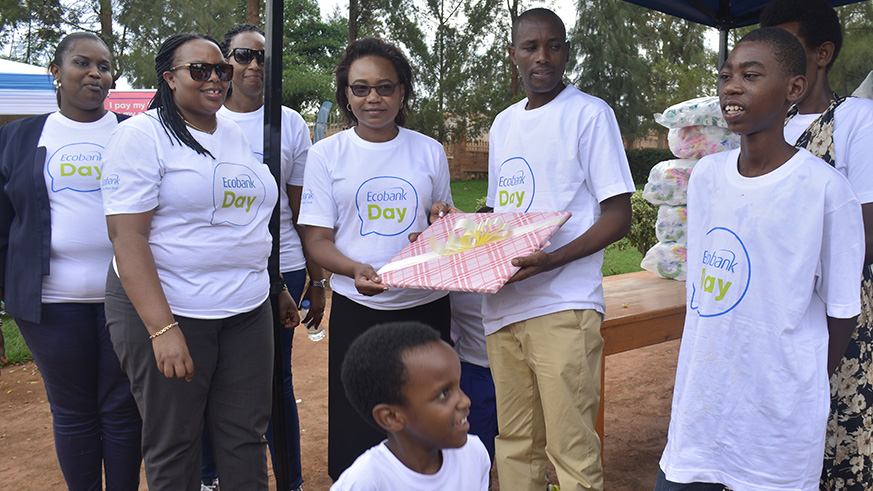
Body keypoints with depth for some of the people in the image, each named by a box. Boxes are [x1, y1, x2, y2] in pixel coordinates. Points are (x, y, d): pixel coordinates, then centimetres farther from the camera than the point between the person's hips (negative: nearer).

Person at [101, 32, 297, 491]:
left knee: (245, 438, 9)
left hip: (247, 311, 6)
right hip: (166, 311, -5)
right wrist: (162, 328, -23)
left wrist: (277, 289, 20)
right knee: (173, 444, 7)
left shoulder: (239, 134, 13)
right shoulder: (141, 134, -7)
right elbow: (127, 235, -16)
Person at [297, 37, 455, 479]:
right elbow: (316, 239, -2)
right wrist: (355, 269, -21)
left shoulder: (429, 152, 8)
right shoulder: (326, 154, 2)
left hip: (426, 305, 2)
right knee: (355, 430, 2)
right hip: (357, 309, -1)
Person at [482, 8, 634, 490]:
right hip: (502, 303, 6)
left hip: (562, 306, -6)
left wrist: (550, 260, -21)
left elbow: (619, 216, -7)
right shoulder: (502, 124, 17)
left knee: (572, 451, -3)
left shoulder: (589, 113, -2)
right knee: (514, 445, 13)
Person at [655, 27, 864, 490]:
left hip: (779, 413, -4)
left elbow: (842, 310, -5)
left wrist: (800, 389, 5)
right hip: (700, 398, 4)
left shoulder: (823, 187, -12)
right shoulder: (705, 174, 4)